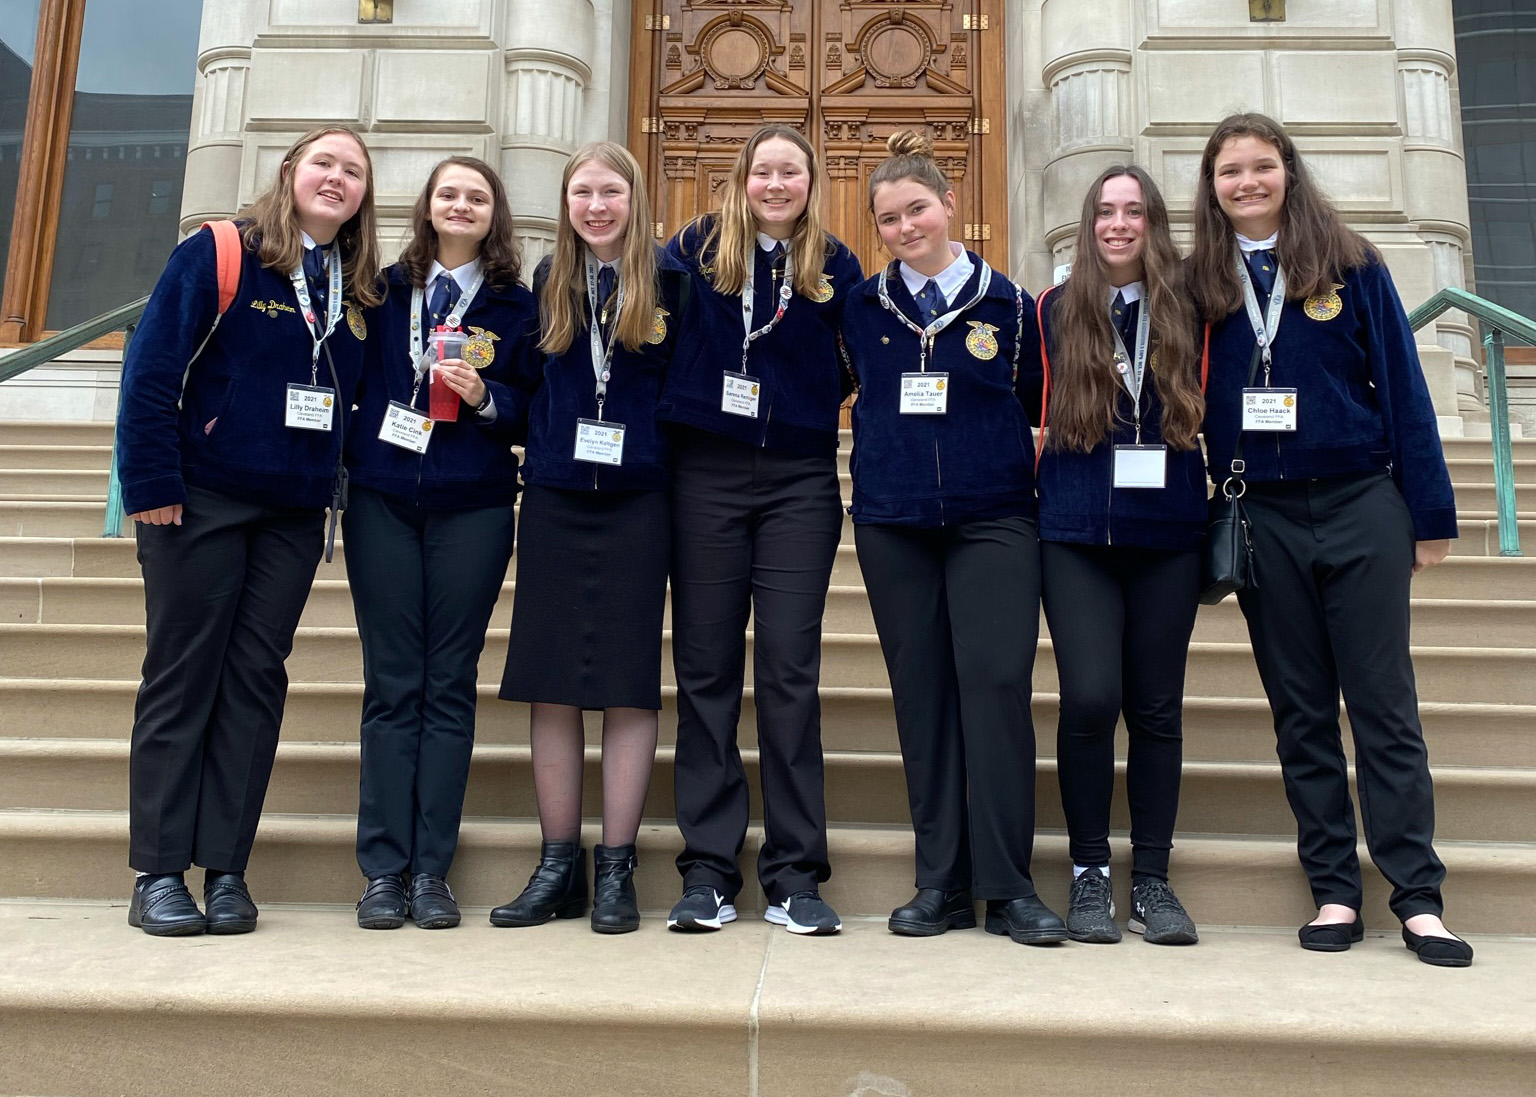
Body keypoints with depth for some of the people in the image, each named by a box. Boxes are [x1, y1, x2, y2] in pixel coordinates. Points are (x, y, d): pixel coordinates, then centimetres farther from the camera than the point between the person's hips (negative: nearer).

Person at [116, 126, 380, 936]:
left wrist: (336, 484, 5)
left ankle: (224, 871, 12)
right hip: (202, 501, -4)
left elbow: (354, 394, 16)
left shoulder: (359, 290, 12)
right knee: (181, 680, 1)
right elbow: (152, 369, -9)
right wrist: (152, 483, -14)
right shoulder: (216, 254, -3)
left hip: (295, 514, 5)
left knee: (255, 681, 5)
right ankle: (159, 875, 8)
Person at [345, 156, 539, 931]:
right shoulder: (386, 290, 11)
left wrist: (486, 399, -12)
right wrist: (345, 454, 1)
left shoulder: (516, 306, 7)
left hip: (472, 509, -1)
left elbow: (534, 412, 5)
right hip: (383, 502, 1)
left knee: (449, 686, 1)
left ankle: (431, 871, 8)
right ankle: (383, 868, 7)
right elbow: (352, 379, 16)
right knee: (391, 686, 1)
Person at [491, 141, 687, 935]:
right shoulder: (549, 281, 12)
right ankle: (558, 864, 15)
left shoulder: (668, 280, 2)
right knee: (549, 678, 4)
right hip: (554, 493, 4)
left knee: (628, 679, -1)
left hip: (637, 496, -3)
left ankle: (616, 867, 9)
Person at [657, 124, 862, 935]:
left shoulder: (834, 267, 9)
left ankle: (795, 875, 5)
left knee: (790, 670, -3)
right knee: (705, 669, 2)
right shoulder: (697, 249, 8)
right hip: (706, 475, 0)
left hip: (800, 481, 0)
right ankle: (707, 870, 10)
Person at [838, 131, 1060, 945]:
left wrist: (1023, 471, 3)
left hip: (992, 520, -2)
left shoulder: (1007, 305, 4)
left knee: (996, 682, -11)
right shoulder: (861, 310, 9)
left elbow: (1042, 406, 11)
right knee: (920, 694, 3)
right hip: (892, 525, 2)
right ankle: (941, 883, 12)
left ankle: (1008, 885, 0)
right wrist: (892, 458, 10)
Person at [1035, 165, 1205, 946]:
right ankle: (1088, 872, 8)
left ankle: (1152, 879, 16)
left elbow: (1208, 412, 13)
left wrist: (1210, 504, 3)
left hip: (1167, 536, 2)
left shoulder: (1188, 313, 9)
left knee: (1157, 706, 4)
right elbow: (1032, 414, 9)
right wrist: (1037, 497, 3)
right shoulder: (1055, 312, 7)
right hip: (1077, 535, -1)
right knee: (1089, 697, -11)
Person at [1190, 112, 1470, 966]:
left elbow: (1402, 386, 1)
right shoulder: (1204, 284, 7)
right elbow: (1195, 406, 7)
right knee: (1301, 711, 7)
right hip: (1263, 518, 2)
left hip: (1360, 507, -2)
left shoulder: (1351, 265, 2)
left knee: (1384, 705, 0)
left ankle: (1419, 898, 7)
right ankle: (1335, 892, 15)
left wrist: (1430, 512, -3)